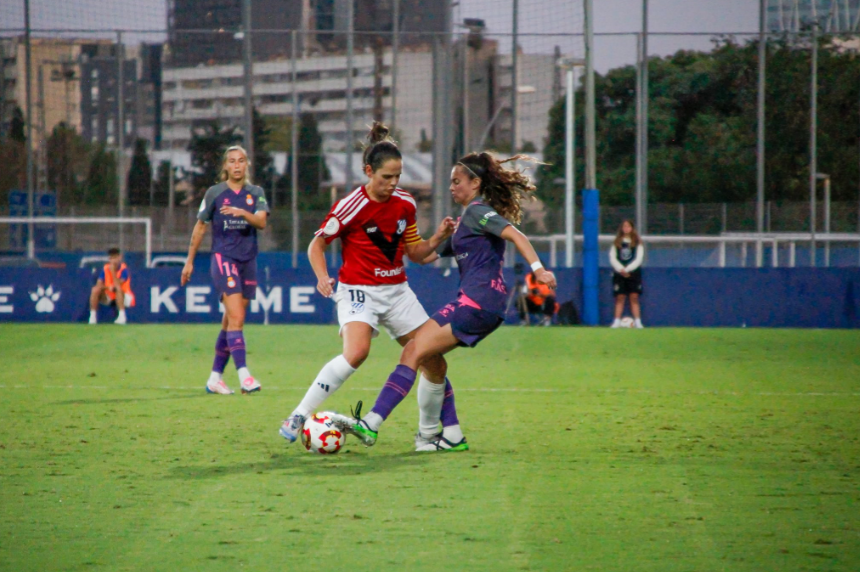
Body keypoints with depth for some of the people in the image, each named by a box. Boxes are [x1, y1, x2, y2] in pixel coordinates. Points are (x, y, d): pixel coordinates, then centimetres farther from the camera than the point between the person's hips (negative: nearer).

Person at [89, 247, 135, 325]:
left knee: (118, 288, -37)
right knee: (95, 289, -21)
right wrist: (108, 287, -31)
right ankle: (92, 317, -16)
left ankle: (122, 316, -32)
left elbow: (118, 285, -28)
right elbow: (99, 285, -11)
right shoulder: (105, 268, -4)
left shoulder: (123, 269, -16)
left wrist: (113, 271, -32)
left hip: (123, 297, -4)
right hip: (109, 297, 4)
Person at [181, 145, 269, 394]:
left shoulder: (256, 193, 7)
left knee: (230, 322, 7)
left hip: (248, 261, 4)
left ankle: (215, 378, 15)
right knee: (236, 318, -18)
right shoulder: (214, 193, 2)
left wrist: (243, 213, -29)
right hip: (223, 259, -4)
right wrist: (189, 261, 10)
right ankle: (243, 374, -26)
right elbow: (200, 226, 9)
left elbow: (262, 222, -9)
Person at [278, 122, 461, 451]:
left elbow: (415, 253, 13)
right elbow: (317, 243, -6)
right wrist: (323, 277, -22)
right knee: (357, 352, -33)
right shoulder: (351, 206, -13)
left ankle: (428, 434, 19)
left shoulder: (405, 204, 4)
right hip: (359, 290, -6)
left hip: (397, 291, 6)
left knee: (435, 362, 0)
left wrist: (438, 239, -5)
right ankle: (299, 416, -23)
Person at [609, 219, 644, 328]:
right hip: (619, 273, 1)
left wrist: (627, 269, -13)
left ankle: (637, 322, -9)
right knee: (620, 298, -3)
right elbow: (612, 258, 4)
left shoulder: (637, 243, 7)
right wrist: (621, 269, -12)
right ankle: (617, 321, -5)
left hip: (633, 273, -1)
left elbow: (638, 259, -1)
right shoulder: (616, 243, 13)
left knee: (634, 297, -7)